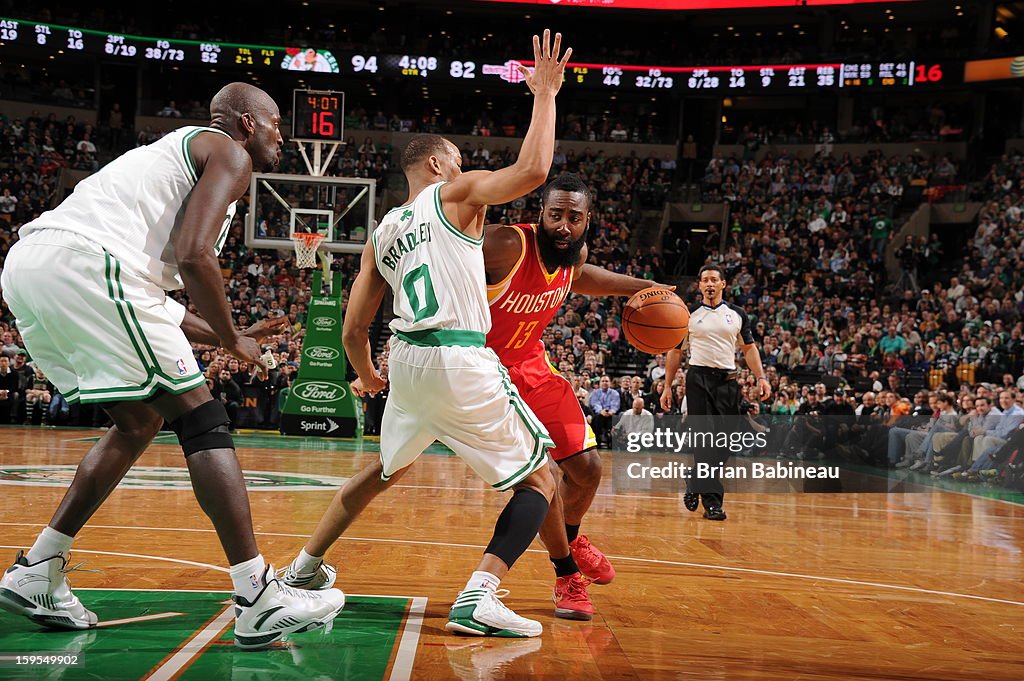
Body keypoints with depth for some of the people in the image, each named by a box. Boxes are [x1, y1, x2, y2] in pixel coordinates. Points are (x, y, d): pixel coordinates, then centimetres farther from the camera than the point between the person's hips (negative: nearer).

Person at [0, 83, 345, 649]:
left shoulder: (177, 150, 35)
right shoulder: (230, 153, 7)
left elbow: (154, 282, 34)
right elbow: (193, 256, -10)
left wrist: (216, 337, 33)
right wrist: (232, 339, 3)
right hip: (86, 262, -9)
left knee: (141, 420, 21)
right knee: (200, 418, -5)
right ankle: (260, 603, -8)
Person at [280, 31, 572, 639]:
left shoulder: (382, 233, 19)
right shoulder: (456, 194, 4)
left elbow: (354, 329, 17)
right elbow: (532, 169, -13)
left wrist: (367, 377, 36)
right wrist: (545, 95, -1)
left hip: (407, 360, 7)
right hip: (461, 361, -6)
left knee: (388, 469, 32)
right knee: (541, 477, 3)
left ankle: (305, 568, 37)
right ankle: (480, 599, -15)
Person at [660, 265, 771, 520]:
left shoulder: (737, 314, 10)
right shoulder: (689, 315, 5)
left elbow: (749, 348, 13)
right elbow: (675, 351, 9)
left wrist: (761, 377, -1)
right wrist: (667, 386, 3)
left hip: (727, 380, 3)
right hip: (698, 378, -3)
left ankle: (694, 486, 19)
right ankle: (712, 500, -9)